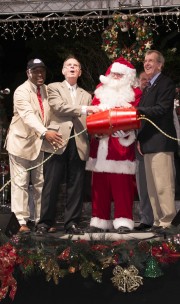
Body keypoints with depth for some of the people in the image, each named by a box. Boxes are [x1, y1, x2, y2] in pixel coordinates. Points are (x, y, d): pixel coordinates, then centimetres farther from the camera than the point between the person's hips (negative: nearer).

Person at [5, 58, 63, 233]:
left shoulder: (46, 90, 6)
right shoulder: (21, 91, -16)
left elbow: (49, 113, 9)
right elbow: (28, 115, -31)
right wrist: (45, 132, -45)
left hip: (39, 143, 6)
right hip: (21, 142, -6)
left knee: (41, 183, 8)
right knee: (20, 183, -1)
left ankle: (41, 219, 15)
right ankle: (22, 221, 4)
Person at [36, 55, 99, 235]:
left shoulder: (86, 95, 23)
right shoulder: (54, 88, 10)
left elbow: (89, 120, 16)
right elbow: (59, 106, -7)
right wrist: (84, 109, -13)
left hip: (78, 144, 4)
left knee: (75, 186, 2)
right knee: (51, 184, -3)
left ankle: (72, 223, 8)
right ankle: (45, 222, 4)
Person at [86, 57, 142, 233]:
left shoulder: (134, 94, 7)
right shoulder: (101, 91, 18)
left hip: (122, 144, -4)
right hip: (101, 144, 4)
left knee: (122, 185, -7)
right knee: (100, 184, 3)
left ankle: (123, 221, -3)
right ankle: (99, 221, 8)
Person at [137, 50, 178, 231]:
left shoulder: (166, 83, -5)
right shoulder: (148, 88, 22)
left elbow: (161, 109, -18)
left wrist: (138, 110, -25)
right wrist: (140, 138, 11)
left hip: (160, 141, -10)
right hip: (149, 142, 10)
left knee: (163, 185, -11)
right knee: (152, 187, 11)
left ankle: (168, 222, -8)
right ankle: (158, 221, 17)